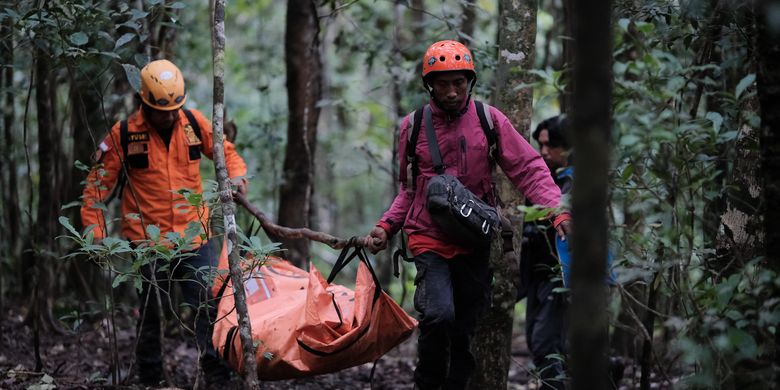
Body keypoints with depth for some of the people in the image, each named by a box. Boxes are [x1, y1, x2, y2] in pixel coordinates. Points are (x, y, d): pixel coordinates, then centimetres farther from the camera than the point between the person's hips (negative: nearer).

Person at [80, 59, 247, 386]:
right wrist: (95, 232, -5)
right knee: (152, 313, 7)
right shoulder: (124, 134, -8)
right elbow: (98, 184, -1)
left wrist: (236, 174, -6)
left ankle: (219, 376, 7)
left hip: (196, 235, 2)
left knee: (211, 305, -2)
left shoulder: (193, 122, 0)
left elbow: (225, 150, 15)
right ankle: (149, 379, 22)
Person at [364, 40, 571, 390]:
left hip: (474, 243, 1)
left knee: (465, 331, 6)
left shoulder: (489, 120, 0)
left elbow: (529, 170, -4)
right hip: (429, 239, -1)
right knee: (438, 314, -24)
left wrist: (558, 213, -18)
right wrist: (386, 227, 1)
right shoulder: (413, 127, 3)